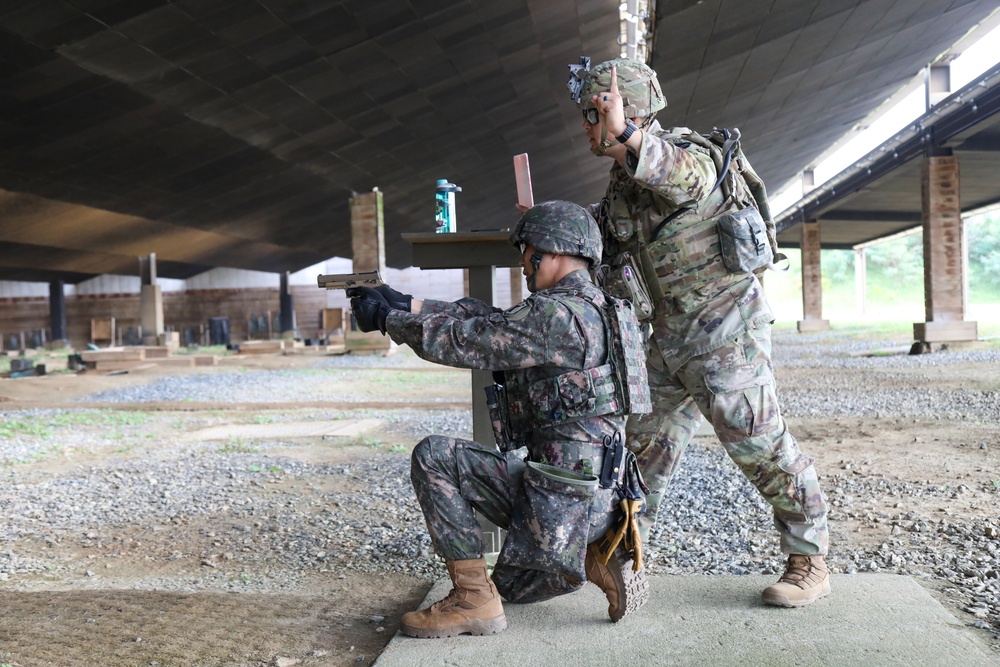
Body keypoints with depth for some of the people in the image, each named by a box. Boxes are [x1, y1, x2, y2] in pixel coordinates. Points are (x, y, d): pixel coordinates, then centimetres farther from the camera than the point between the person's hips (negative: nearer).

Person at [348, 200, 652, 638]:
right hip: (601, 496, 10)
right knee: (512, 584, 29)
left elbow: (462, 341, -15)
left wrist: (388, 318, 0)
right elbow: (484, 320, 11)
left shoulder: (555, 315, -19)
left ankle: (473, 599, 0)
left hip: (562, 499, -10)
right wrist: (403, 303, 8)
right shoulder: (595, 309, 13)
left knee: (433, 458, -6)